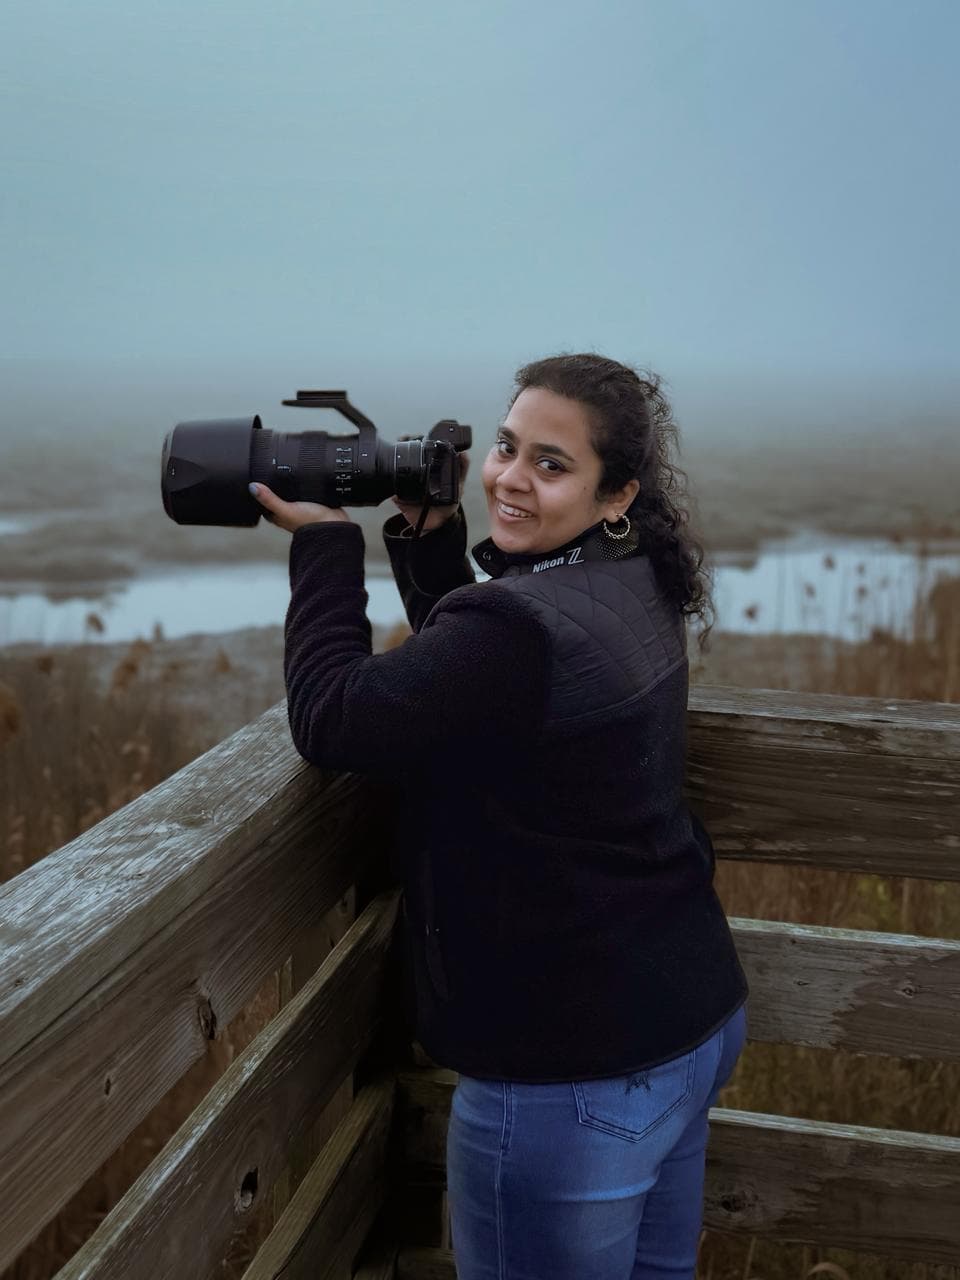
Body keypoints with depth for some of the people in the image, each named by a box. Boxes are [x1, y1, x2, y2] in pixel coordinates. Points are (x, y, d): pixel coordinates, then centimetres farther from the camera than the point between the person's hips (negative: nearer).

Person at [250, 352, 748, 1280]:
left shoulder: (522, 624, -26)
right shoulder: (632, 588, 4)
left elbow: (329, 721, -18)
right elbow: (466, 670, 16)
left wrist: (323, 542, -8)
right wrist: (429, 538, 6)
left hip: (574, 1072, -9)